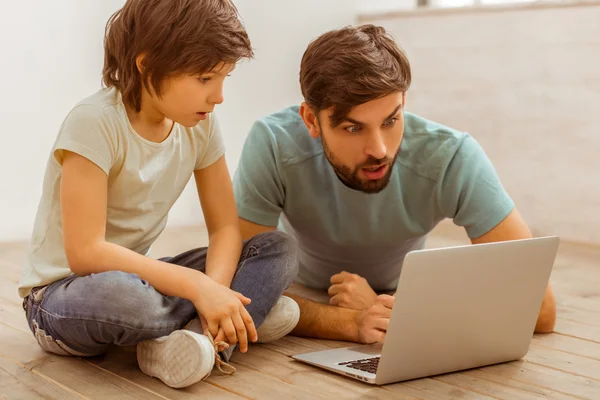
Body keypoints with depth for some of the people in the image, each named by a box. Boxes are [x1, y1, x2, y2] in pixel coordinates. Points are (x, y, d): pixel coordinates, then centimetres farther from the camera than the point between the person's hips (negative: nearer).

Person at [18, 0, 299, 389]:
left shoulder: (200, 123, -4)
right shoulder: (95, 124, -23)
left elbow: (225, 228, -2)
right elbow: (85, 252, -28)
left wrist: (215, 294, -24)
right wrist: (196, 286, -31)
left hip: (134, 274, 7)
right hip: (62, 294, -6)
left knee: (280, 249, -8)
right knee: (121, 296, -43)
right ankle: (248, 316, -16)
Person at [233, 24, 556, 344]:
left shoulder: (450, 159, -33)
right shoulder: (273, 147, -33)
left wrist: (394, 312, -37)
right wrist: (350, 322, -47)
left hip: (398, 296, 2)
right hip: (303, 293, -1)